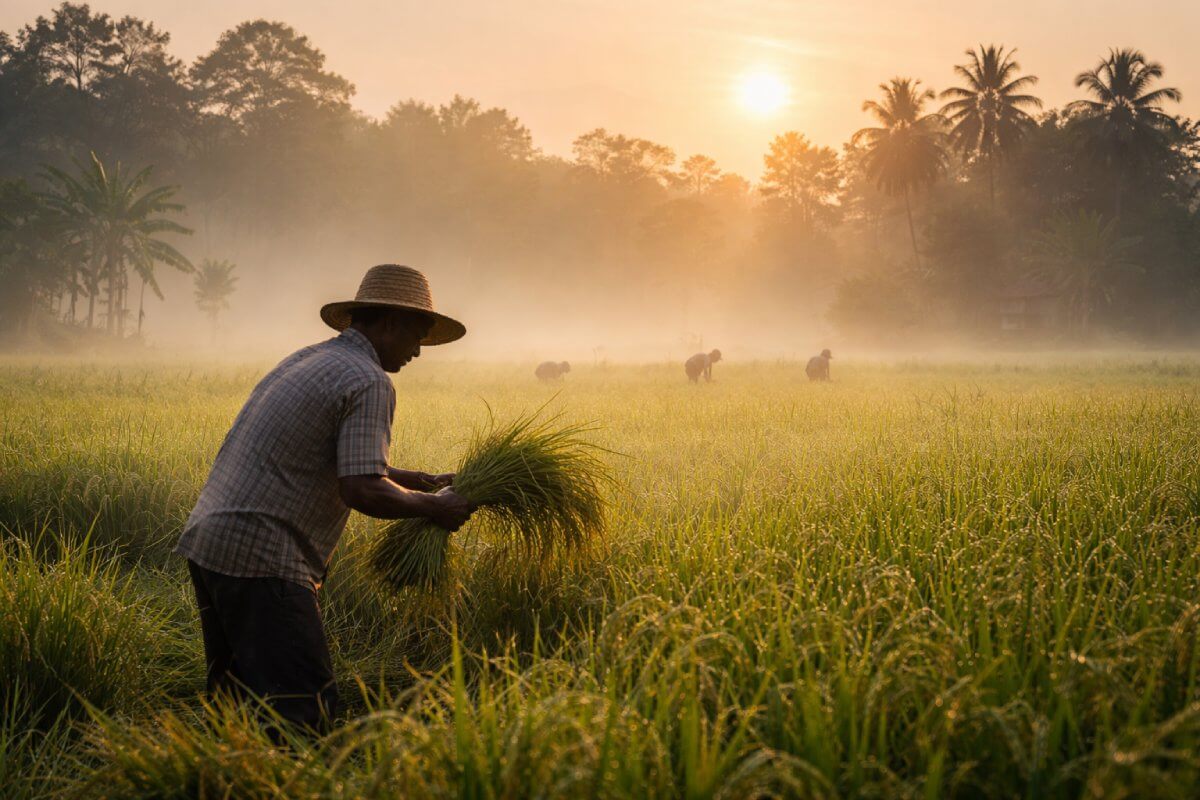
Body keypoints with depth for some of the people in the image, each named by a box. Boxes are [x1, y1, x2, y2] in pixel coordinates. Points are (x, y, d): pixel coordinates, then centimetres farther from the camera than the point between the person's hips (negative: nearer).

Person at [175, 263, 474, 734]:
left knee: (236, 698, 17)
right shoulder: (370, 382, -10)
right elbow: (362, 492, -20)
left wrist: (423, 481, 26)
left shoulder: (306, 360, 20)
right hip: (261, 558, -10)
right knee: (306, 713, -10)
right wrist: (434, 507, -5)